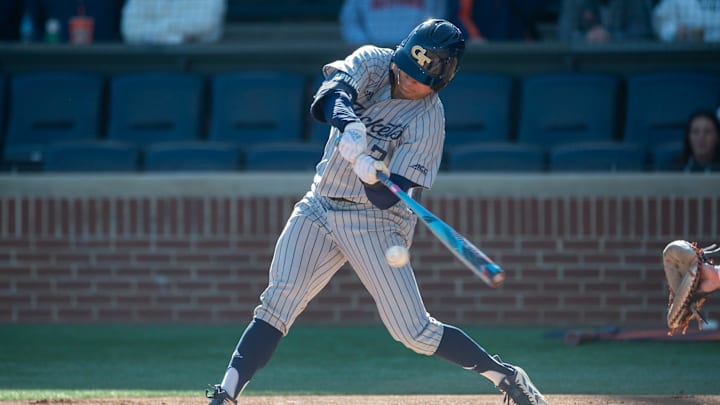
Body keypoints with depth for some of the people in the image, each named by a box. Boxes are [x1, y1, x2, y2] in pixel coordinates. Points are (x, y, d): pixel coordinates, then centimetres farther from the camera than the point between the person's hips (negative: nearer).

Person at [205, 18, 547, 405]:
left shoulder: (429, 121, -13)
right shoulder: (371, 62, -2)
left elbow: (386, 197, -17)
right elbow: (332, 93, -24)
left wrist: (371, 174, -40)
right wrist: (349, 127, -46)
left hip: (374, 223, -3)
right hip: (319, 209, 3)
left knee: (415, 332, -8)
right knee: (279, 301, -16)